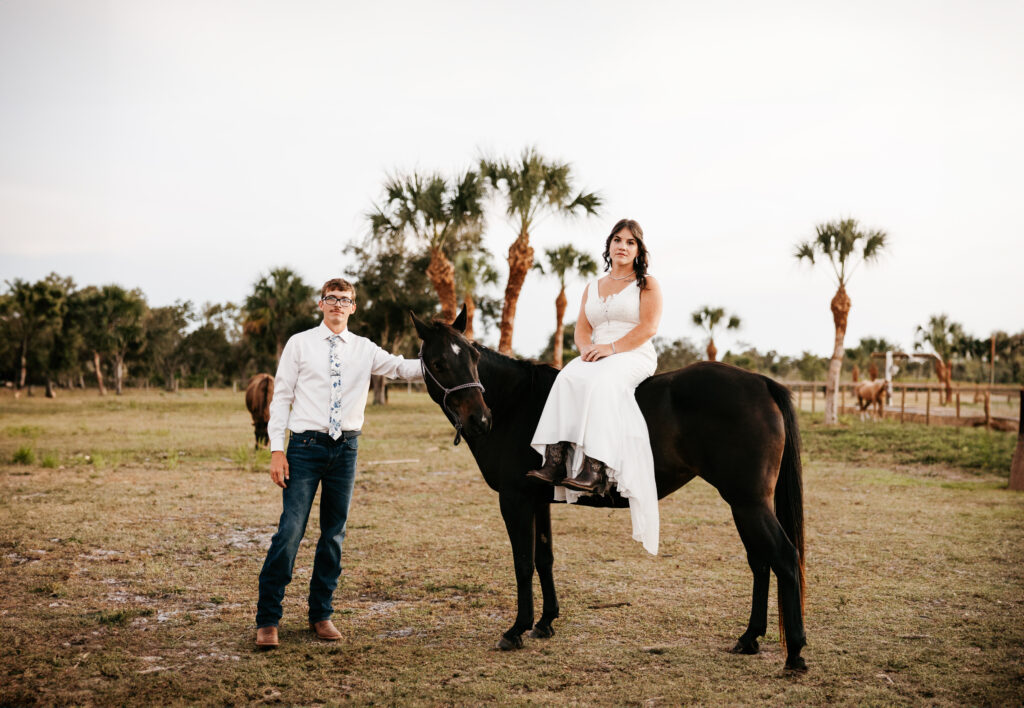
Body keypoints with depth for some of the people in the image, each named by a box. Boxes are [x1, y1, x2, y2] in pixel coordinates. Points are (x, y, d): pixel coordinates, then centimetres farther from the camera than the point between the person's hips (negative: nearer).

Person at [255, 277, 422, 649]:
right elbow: (281, 398, 1)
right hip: (306, 446, -3)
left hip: (345, 448, 3)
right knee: (290, 530, -9)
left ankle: (321, 614, 22)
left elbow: (401, 367, 0)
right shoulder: (300, 344, 3)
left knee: (334, 534, 9)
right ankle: (267, 618, 1)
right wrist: (277, 450, -6)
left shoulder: (364, 349, 9)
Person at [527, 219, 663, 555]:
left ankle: (595, 469, -46)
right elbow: (582, 329, 16)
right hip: (595, 357, 4)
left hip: (635, 357, -4)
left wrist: (612, 347, -17)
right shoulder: (592, 288, 23)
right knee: (568, 377, -29)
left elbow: (648, 326, -6)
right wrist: (587, 349, -7)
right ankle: (555, 460, -39)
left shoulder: (648, 285, 8)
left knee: (602, 379, -37)